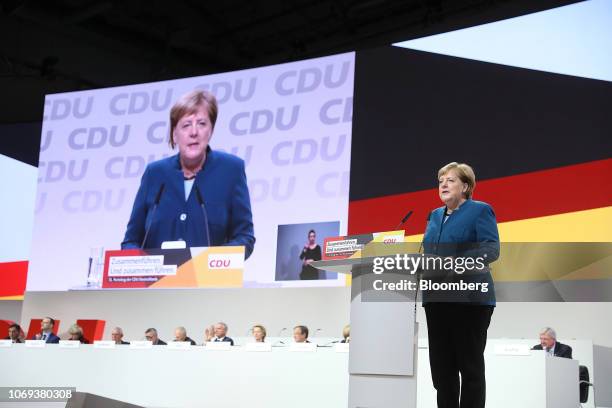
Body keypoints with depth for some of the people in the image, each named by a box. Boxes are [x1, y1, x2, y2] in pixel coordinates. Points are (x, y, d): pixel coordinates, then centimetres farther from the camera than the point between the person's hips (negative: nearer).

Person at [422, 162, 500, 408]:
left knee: (470, 365, 0)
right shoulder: (435, 215, 19)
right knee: (441, 365, 8)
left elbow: (491, 249, -13)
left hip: (469, 298, -6)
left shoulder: (480, 211, -2)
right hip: (436, 298, 7)